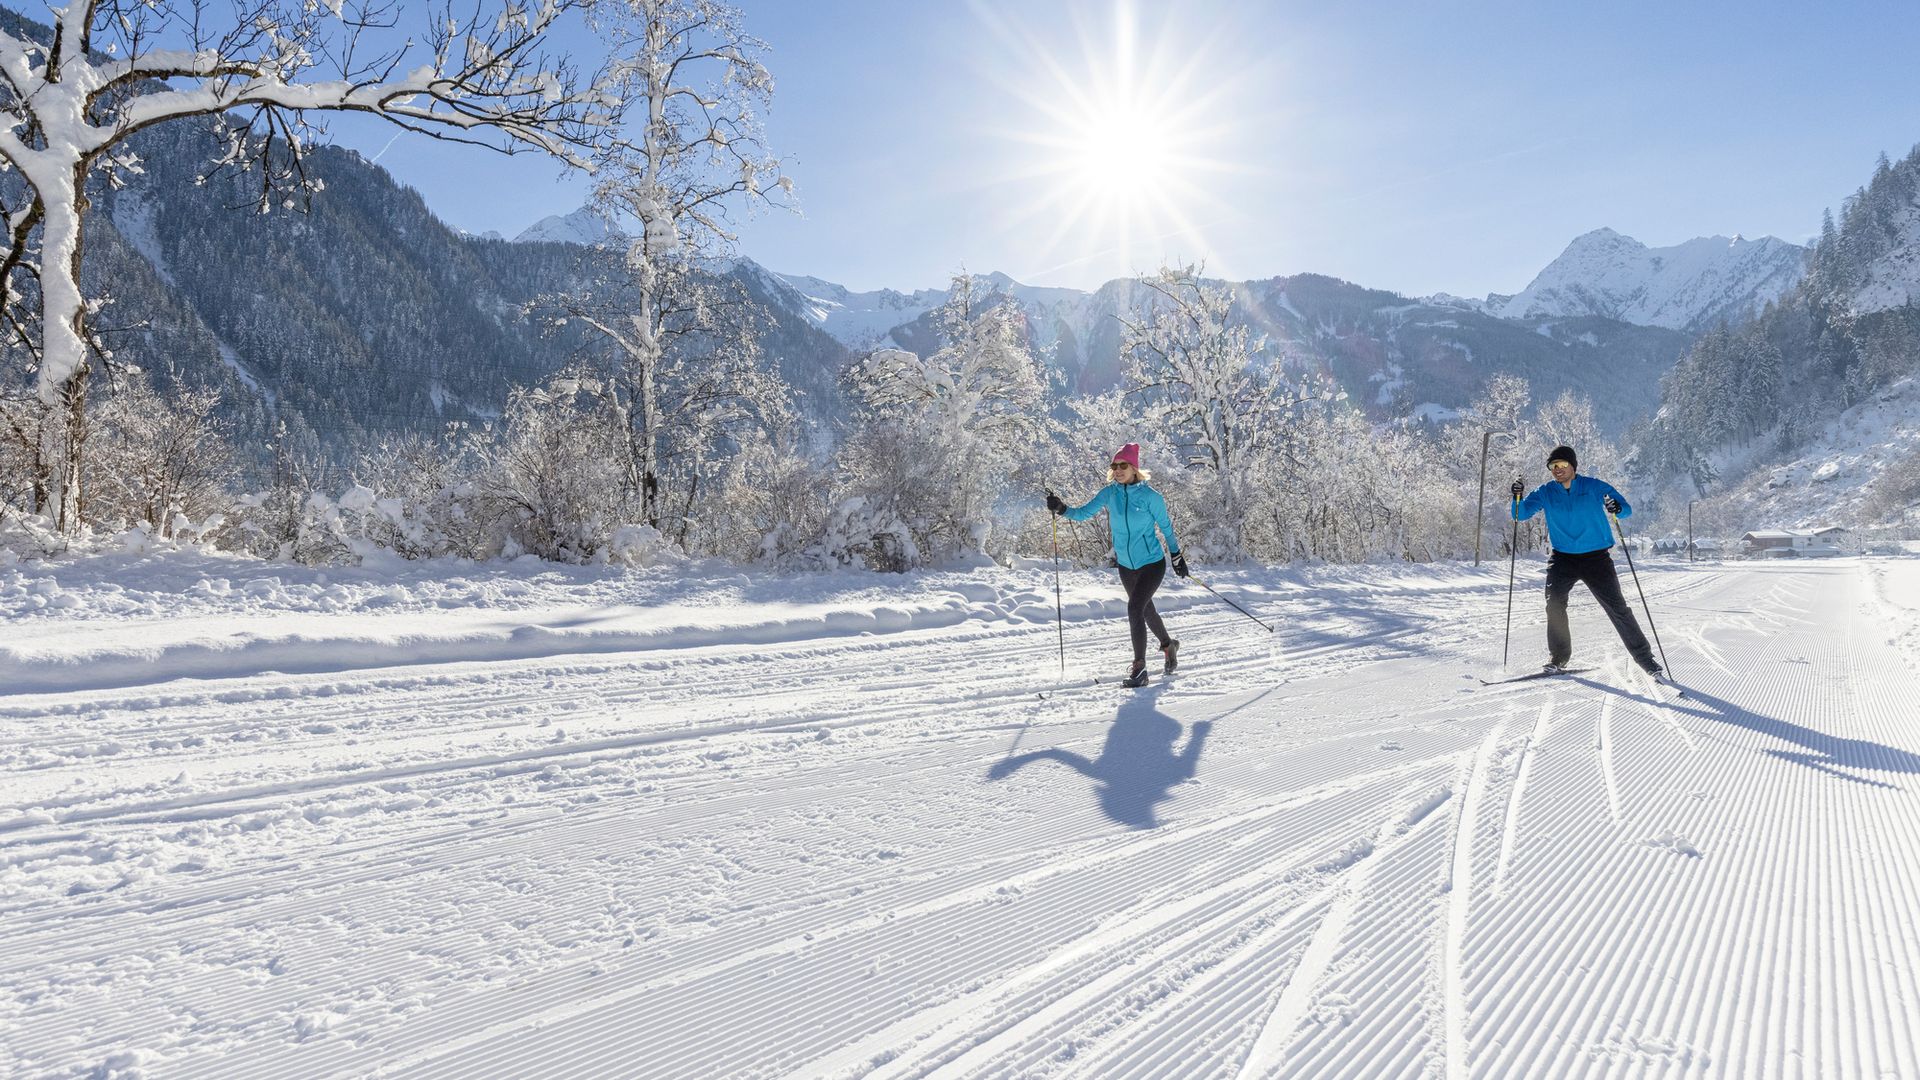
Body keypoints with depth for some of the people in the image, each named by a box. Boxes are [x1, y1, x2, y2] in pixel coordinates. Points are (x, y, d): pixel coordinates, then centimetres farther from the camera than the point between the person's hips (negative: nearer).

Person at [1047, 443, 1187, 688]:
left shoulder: (1150, 496, -16)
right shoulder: (1109, 493, -5)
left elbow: (1166, 527, -3)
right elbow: (1082, 513, -9)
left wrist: (1177, 556, 6)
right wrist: (1062, 509, -28)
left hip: (1152, 563, -5)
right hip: (1126, 565, 6)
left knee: (1134, 608, -20)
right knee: (1145, 609, 21)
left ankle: (1139, 668, -11)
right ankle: (1168, 646, 47)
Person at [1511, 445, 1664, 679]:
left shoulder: (1595, 487, -5)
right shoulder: (1546, 492, 1)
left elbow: (1627, 510, -6)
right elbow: (1520, 515, -4)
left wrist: (1617, 508, -30)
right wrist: (1517, 497, -24)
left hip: (1596, 557, -2)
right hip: (1562, 558, 2)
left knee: (1617, 608, -3)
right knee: (1554, 604, -14)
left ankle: (1644, 658, 9)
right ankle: (1558, 658, -1)